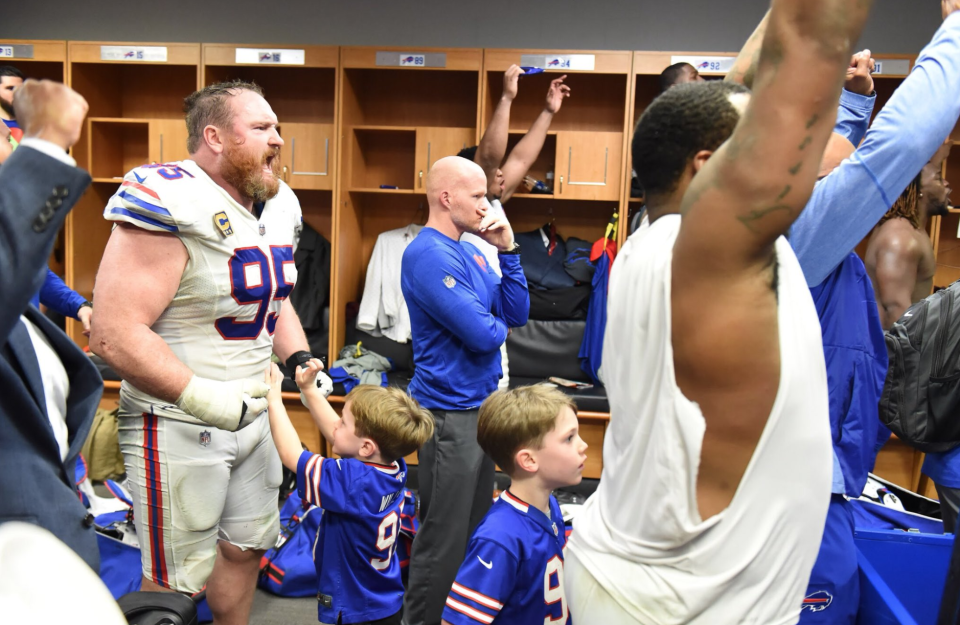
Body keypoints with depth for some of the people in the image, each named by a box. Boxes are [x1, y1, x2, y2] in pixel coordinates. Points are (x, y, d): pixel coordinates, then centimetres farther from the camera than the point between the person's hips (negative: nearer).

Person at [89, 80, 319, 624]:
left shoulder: (278, 207, 5)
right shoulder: (170, 205, -21)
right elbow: (115, 335, -25)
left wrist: (300, 360, 4)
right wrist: (201, 397, -28)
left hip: (255, 412, 8)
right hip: (179, 425, -8)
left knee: (246, 548, 22)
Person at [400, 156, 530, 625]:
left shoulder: (471, 251, 10)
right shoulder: (428, 255, -18)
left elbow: (517, 313, 7)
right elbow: (483, 334, -24)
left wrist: (507, 250, -1)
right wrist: (497, 325, -1)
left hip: (481, 404, 9)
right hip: (451, 412, -9)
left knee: (477, 526, 20)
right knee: (444, 537, 3)